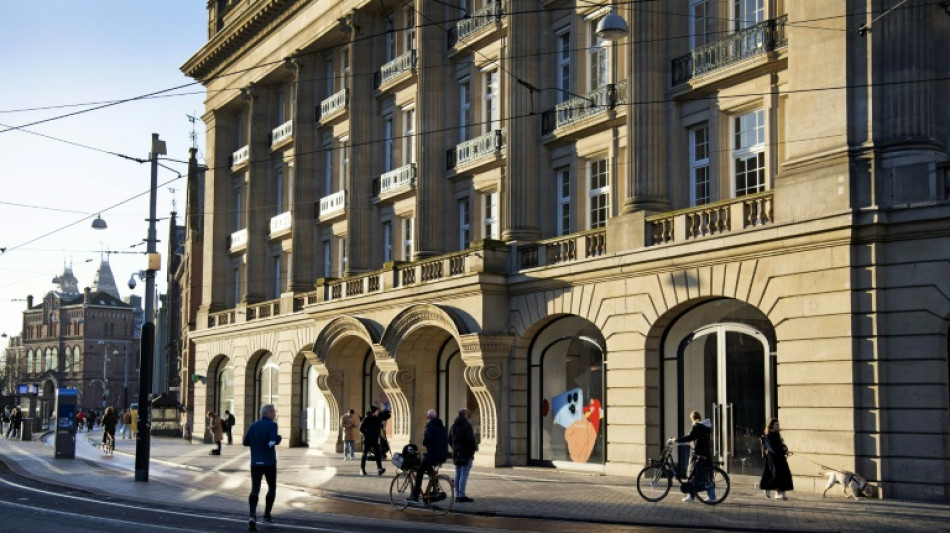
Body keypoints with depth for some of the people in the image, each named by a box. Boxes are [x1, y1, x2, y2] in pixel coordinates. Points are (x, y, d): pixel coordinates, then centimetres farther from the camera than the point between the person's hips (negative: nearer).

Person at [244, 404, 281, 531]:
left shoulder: (253, 426, 10)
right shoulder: (272, 425, -8)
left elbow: (245, 442, 15)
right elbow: (274, 441, -22)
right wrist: (279, 437, -2)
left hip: (255, 463, 4)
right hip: (269, 462, -4)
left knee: (255, 490, -3)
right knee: (272, 487, 17)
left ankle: (253, 516, -23)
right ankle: (267, 514, 21)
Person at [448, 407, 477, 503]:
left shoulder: (454, 425, 11)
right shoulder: (467, 425, -14)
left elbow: (450, 439, 17)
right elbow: (470, 439, -20)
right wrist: (475, 447, -4)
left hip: (456, 453, 8)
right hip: (466, 453, -8)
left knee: (458, 474, 13)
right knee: (464, 474, -6)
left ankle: (457, 495, 16)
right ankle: (461, 496, -8)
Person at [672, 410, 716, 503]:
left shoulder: (696, 427, -11)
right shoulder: (708, 426, 15)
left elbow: (690, 437, -23)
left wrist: (677, 440, -18)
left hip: (698, 454, -8)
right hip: (708, 454, 8)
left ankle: (691, 495, 1)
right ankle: (712, 496, 9)